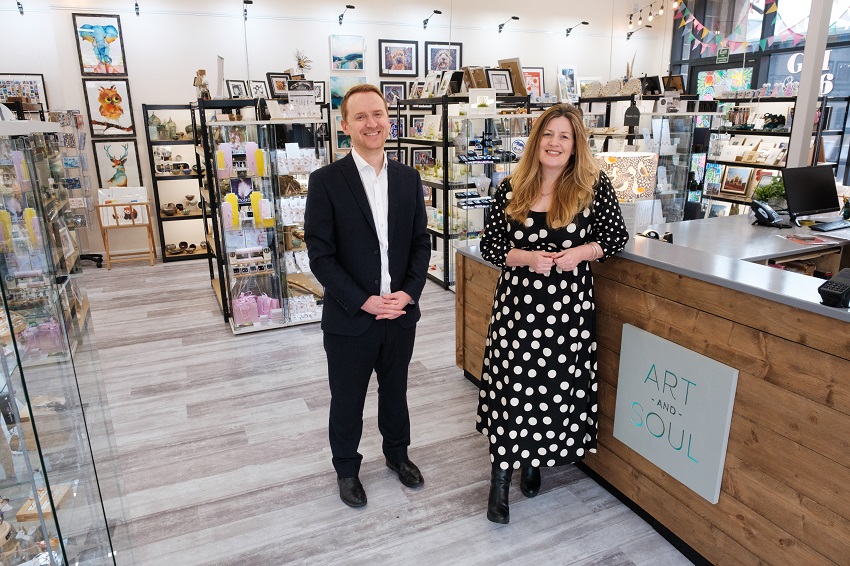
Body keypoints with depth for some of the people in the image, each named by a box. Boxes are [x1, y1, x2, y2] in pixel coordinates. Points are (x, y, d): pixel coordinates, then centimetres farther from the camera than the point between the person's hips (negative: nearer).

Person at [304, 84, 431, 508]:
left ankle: (397, 452, 47)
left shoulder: (408, 178, 3)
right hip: (349, 317, -3)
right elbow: (320, 254, -13)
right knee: (347, 401, 15)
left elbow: (421, 243, 5)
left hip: (401, 313, 4)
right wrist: (363, 301, -18)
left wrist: (408, 292, -10)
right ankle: (346, 468, 39)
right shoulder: (326, 181, -10)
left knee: (395, 390, 22)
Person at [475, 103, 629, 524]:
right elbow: (490, 247, 2)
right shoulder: (511, 189, 1)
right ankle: (500, 479, 17)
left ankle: (533, 461, 36)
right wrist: (527, 257, -16)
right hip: (518, 301, 0)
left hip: (569, 304, 1)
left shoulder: (594, 186, -1)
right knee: (512, 384, 1)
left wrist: (580, 252, -13)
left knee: (559, 384, 10)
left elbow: (617, 236, 6)